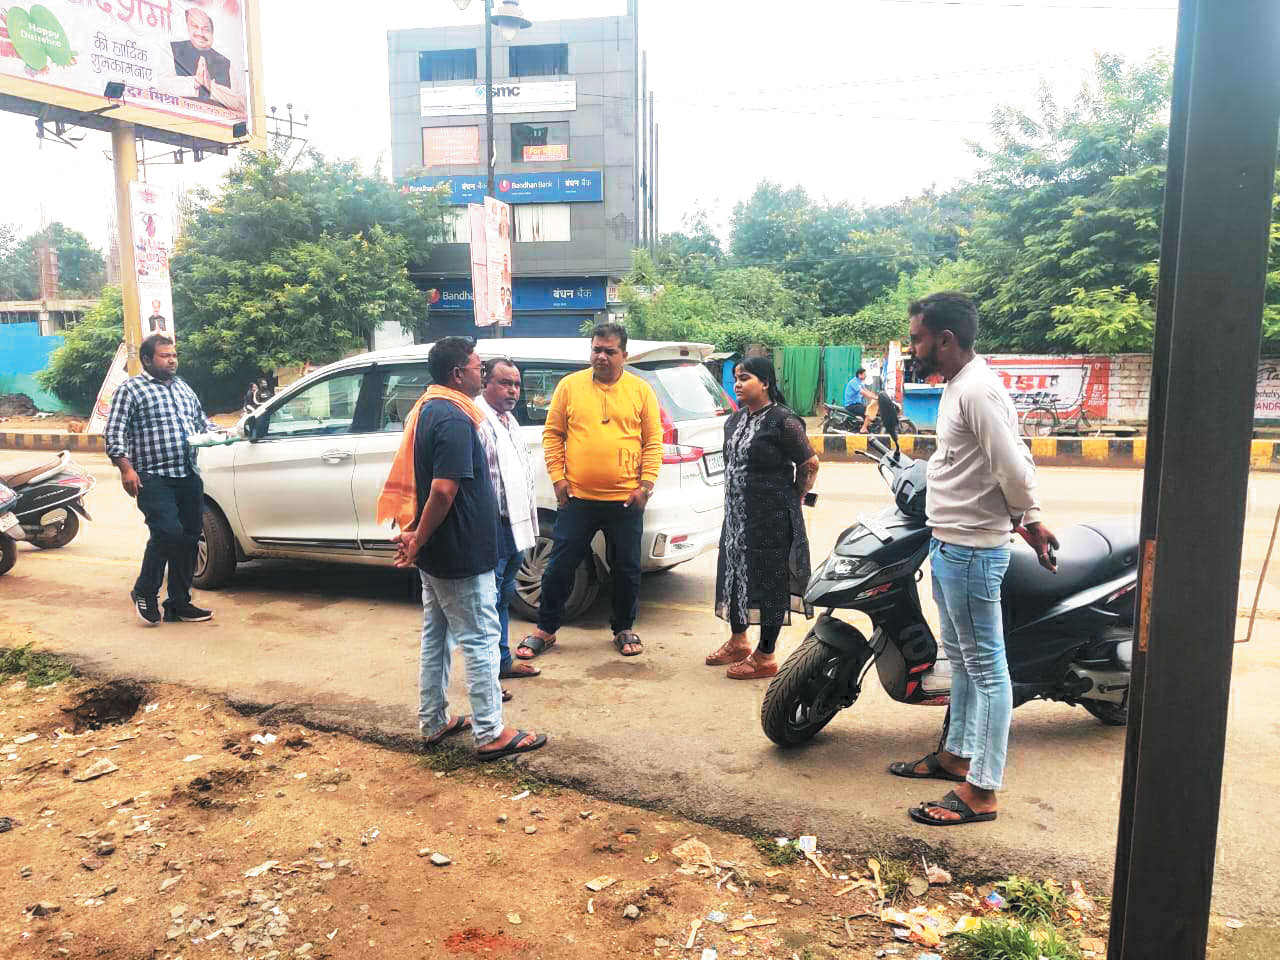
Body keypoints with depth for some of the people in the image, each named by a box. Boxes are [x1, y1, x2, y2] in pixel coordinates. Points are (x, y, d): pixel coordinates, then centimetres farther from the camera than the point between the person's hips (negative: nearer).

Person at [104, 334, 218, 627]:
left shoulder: (184, 387, 21)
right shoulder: (130, 389, 1)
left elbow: (202, 422, 31)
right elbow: (114, 433, -6)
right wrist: (126, 467, -17)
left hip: (188, 477, 7)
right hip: (154, 478, -6)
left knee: (190, 537, 5)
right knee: (168, 532, -20)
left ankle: (179, 604, 15)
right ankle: (144, 592, 4)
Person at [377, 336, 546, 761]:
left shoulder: (425, 409, 11)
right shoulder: (455, 418, -20)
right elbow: (444, 490, -27)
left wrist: (415, 533, 14)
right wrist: (419, 541, -17)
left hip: (437, 552, 10)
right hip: (462, 553, -10)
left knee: (436, 635, 17)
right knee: (480, 639, -1)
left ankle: (433, 722, 28)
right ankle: (490, 734, 8)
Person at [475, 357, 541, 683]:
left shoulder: (509, 420, 17)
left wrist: (527, 520, 24)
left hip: (515, 526, 10)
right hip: (492, 527, -10)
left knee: (504, 596, 19)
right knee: (488, 600, -3)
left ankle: (503, 661, 32)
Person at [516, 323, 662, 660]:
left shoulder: (641, 390, 3)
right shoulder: (570, 386, 3)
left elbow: (653, 441, 4)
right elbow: (552, 434, 6)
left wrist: (646, 483, -5)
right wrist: (558, 477, -2)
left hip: (625, 499, 0)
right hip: (577, 497, 0)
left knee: (627, 569, 11)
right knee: (560, 567, 6)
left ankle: (624, 629, 29)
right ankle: (545, 629, 23)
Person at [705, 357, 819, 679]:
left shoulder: (782, 421, -15)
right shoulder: (736, 419, 9)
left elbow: (810, 464, -11)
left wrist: (793, 497, -1)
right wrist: (734, 501, 12)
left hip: (771, 519, -8)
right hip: (737, 515, 8)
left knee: (769, 582, 2)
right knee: (735, 574, 17)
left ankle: (765, 656, 13)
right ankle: (738, 641, 35)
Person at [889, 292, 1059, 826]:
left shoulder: (978, 390, -20)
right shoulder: (957, 387, 13)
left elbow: (1014, 468, -22)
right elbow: (1012, 463, 17)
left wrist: (1029, 521, -6)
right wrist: (1027, 521, 13)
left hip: (972, 552, -11)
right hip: (949, 546, 11)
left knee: (986, 668, -2)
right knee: (961, 660, 21)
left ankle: (980, 791, 7)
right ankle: (957, 754, 36)